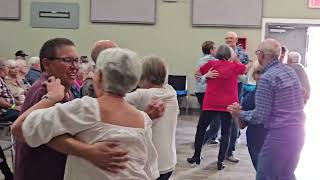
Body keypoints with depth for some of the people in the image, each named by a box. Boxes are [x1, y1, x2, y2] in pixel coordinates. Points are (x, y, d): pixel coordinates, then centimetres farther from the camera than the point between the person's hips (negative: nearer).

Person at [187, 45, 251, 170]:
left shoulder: (211, 64, 2)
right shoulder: (234, 66, 2)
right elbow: (245, 69, 25)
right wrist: (235, 58, 25)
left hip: (211, 103, 0)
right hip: (228, 104, 1)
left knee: (201, 129, 14)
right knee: (225, 132, 9)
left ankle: (196, 157, 20)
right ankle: (220, 161, 7)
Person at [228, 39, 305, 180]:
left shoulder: (267, 78, -16)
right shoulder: (290, 71, 10)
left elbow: (260, 116, -16)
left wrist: (240, 114, 0)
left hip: (280, 134, -9)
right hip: (297, 131, 9)